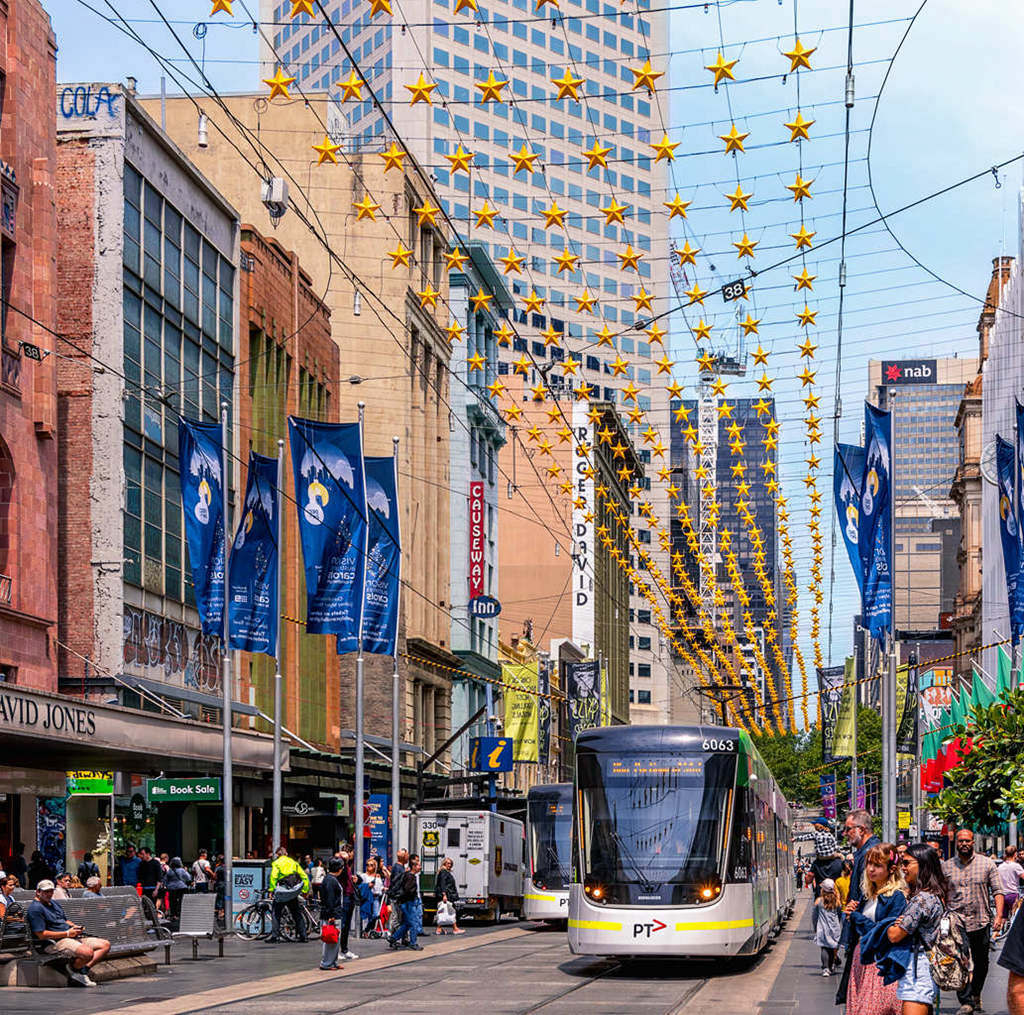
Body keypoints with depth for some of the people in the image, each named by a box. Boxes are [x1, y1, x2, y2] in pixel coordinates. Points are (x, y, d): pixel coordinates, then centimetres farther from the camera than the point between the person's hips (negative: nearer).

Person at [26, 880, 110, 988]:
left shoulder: (54, 904, 22)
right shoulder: (35, 908, -9)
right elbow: (42, 934, -16)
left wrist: (74, 926, 5)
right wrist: (67, 933, -16)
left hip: (72, 938, 10)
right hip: (53, 943, -10)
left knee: (105, 945, -1)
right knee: (87, 952, -34)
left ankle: (84, 969, -12)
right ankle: (74, 972, -6)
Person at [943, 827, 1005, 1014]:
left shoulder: (987, 863, 3)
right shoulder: (946, 867, 6)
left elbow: (997, 891, 1)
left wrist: (999, 916, -10)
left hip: (981, 922, 0)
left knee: (981, 964, 11)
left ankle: (975, 994, 32)